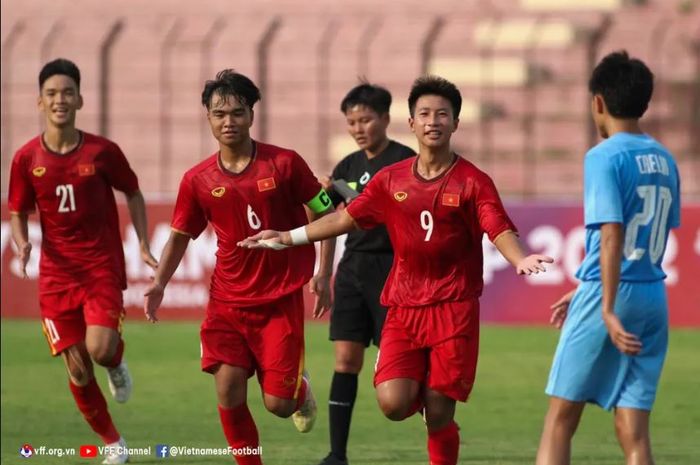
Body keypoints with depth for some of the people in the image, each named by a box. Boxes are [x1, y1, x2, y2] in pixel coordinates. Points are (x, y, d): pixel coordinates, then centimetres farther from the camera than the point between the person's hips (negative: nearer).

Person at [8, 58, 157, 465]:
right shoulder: (27, 159, -3)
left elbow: (133, 194, 8)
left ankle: (117, 361, 15)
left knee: (100, 349, -23)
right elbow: (17, 214, 6)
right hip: (57, 274, 2)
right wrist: (23, 244, -15)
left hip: (103, 267, -2)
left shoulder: (102, 152, -6)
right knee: (77, 368, 0)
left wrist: (144, 245, 0)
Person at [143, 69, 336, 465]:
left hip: (281, 301, -2)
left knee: (278, 403, -4)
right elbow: (181, 235, 12)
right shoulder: (198, 180, -1)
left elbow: (324, 214, 2)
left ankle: (301, 389, 33)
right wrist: (159, 284, -2)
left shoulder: (285, 164, -7)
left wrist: (324, 274, -4)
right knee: (229, 392, -9)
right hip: (227, 302, 2)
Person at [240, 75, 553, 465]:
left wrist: (520, 259, -34)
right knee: (393, 403, -13)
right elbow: (346, 218, 17)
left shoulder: (473, 182, -3)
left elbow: (500, 231, -13)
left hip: (454, 308, -3)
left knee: (438, 415, -4)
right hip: (403, 307, 3)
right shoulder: (391, 180, 8)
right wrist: (288, 238, 17)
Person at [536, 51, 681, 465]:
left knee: (561, 419, 6)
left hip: (611, 297, -6)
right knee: (634, 431, 2)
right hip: (654, 298, 6)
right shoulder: (665, 160, 12)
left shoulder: (604, 158, -10)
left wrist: (608, 309, -22)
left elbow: (612, 236, -19)